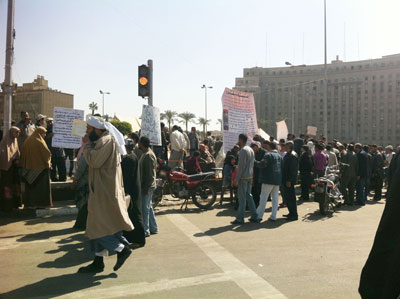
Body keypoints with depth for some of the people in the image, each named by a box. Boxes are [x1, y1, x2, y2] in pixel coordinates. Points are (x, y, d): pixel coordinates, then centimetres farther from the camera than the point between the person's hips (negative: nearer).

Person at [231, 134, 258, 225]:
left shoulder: (243, 150, -15)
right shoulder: (251, 150, 14)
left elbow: (241, 166, -18)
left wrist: (236, 179, -16)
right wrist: (251, 176, 19)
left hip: (243, 177, -9)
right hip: (250, 177, 9)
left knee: (242, 198, -4)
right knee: (248, 196, 15)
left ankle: (240, 219, 1)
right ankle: (254, 216, 17)